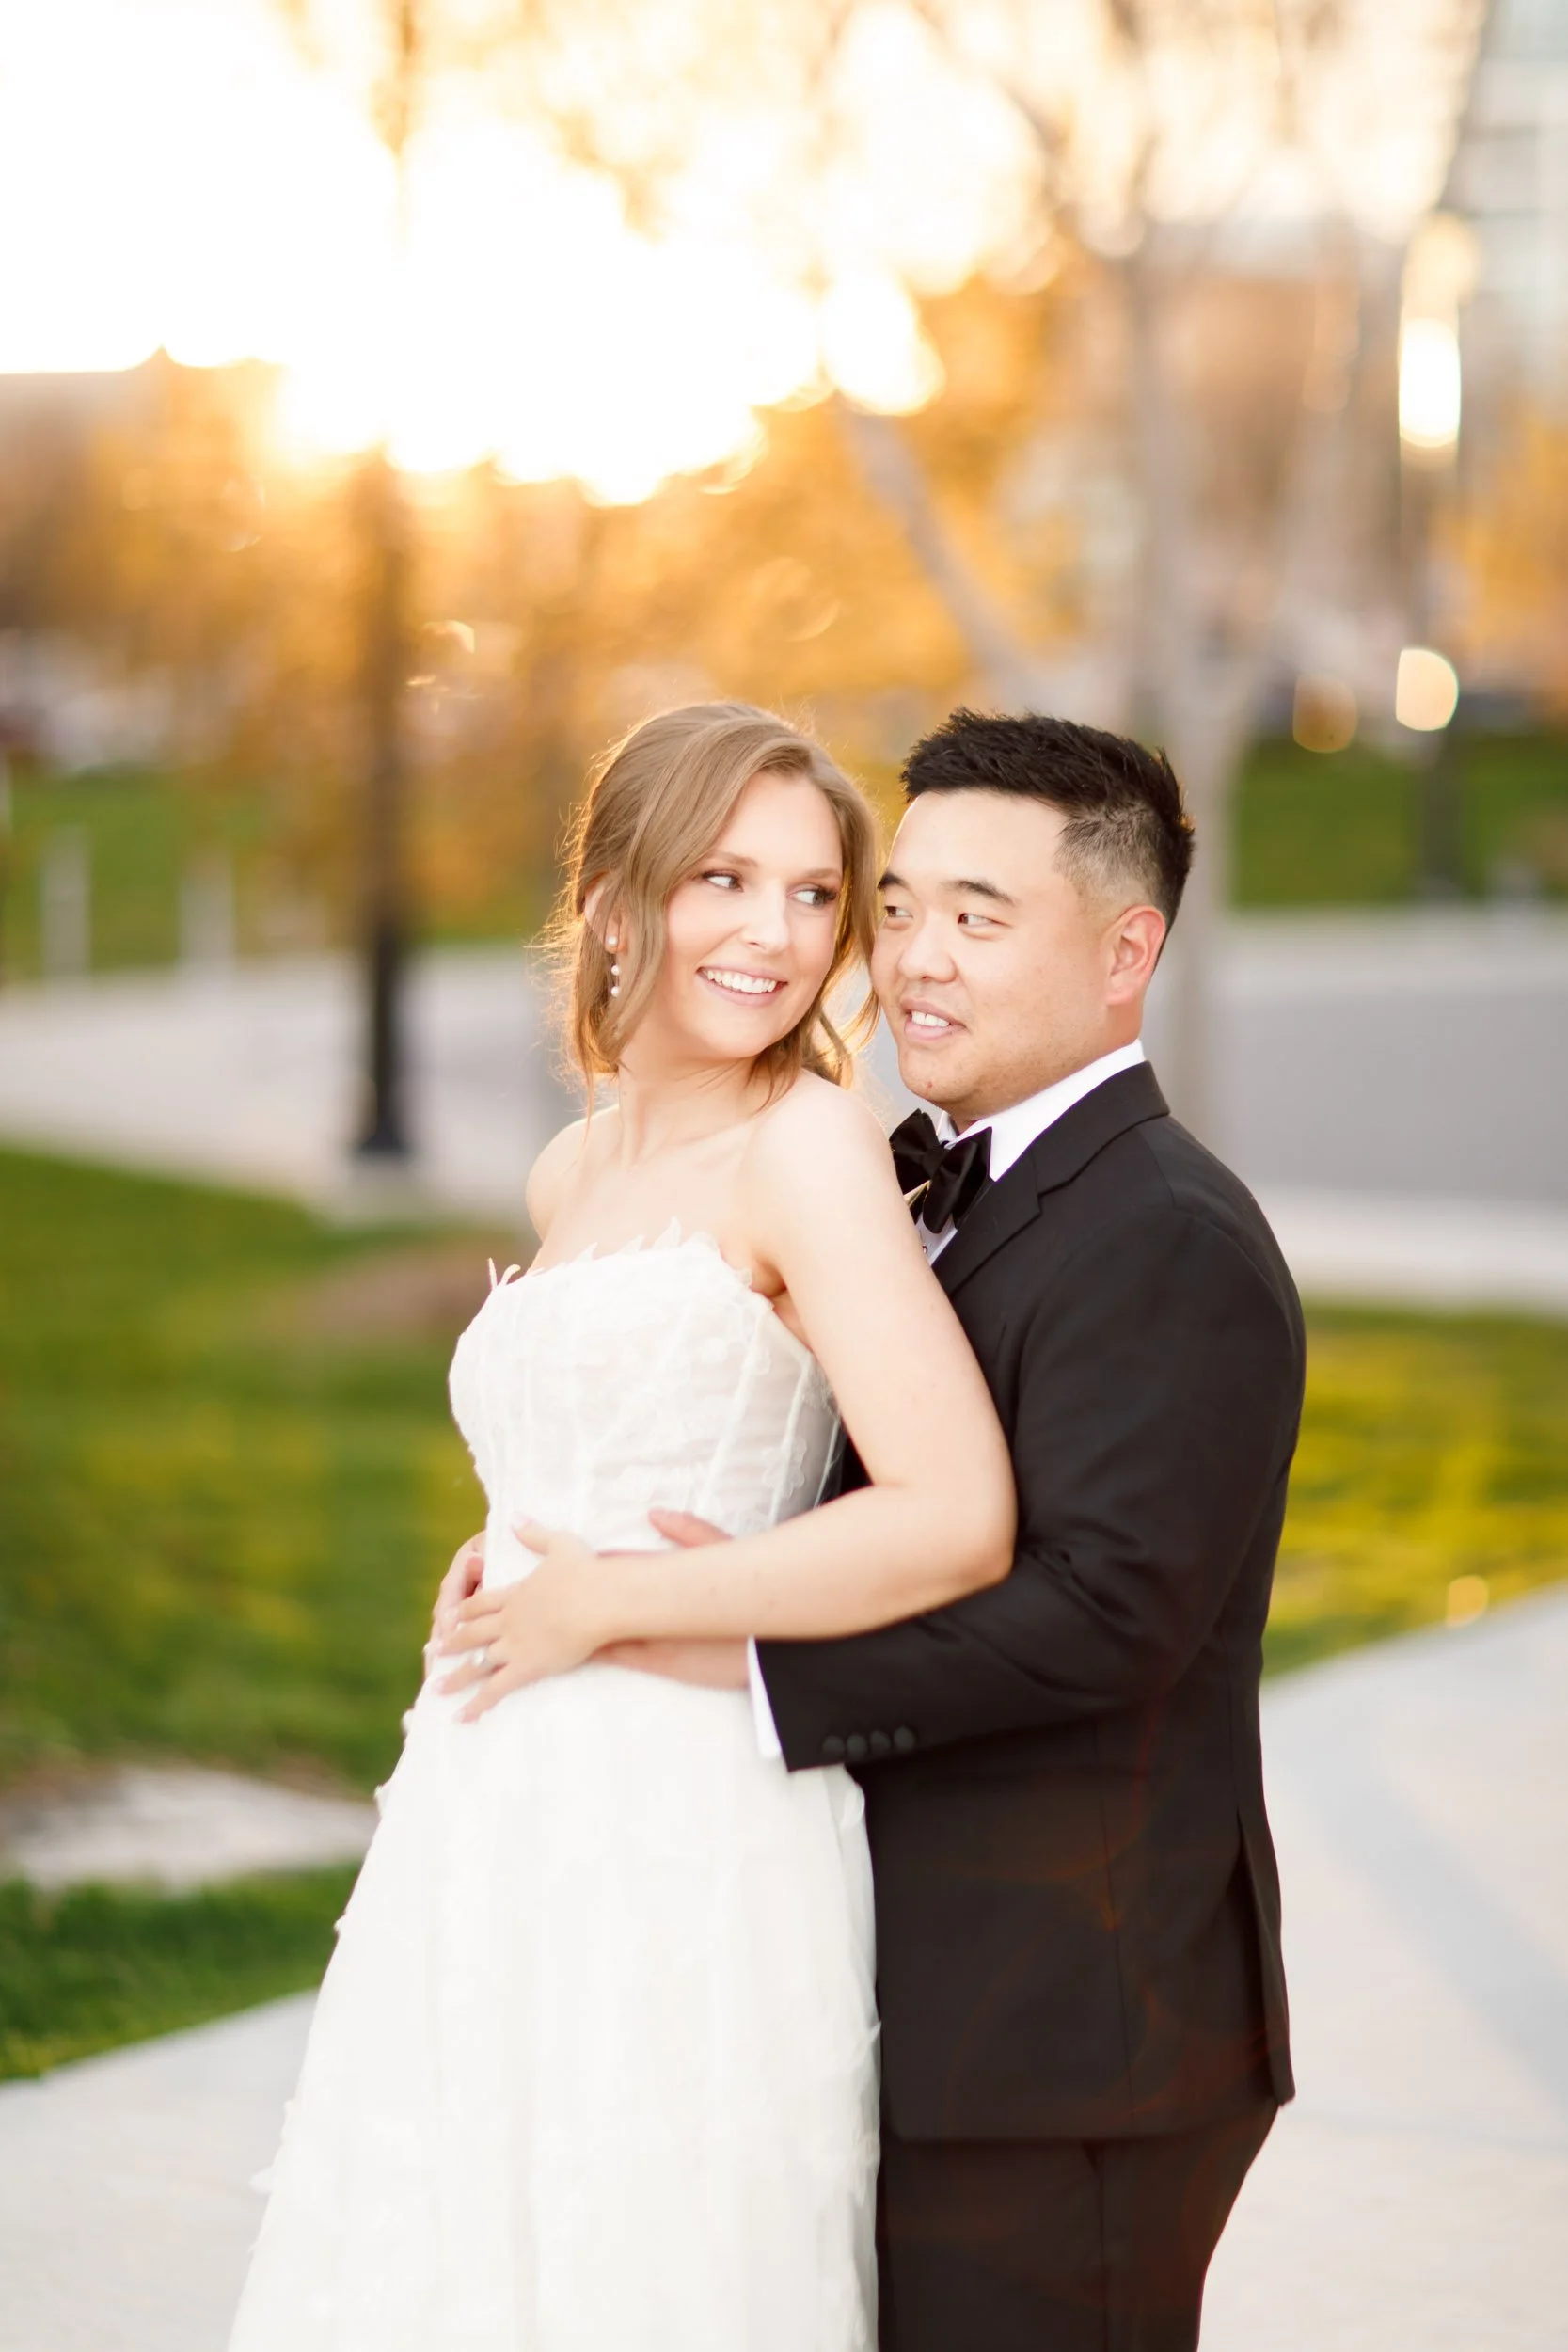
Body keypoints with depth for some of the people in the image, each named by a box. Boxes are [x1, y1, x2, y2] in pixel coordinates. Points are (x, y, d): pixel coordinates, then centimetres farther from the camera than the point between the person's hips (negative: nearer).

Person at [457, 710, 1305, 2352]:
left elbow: (1105, 1610, -25)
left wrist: (750, 1651, -23)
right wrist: (556, 1551, -2)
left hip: (1063, 2041, -9)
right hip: (936, 2021, 9)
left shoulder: (1172, 1244, -16)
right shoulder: (927, 1188, 14)